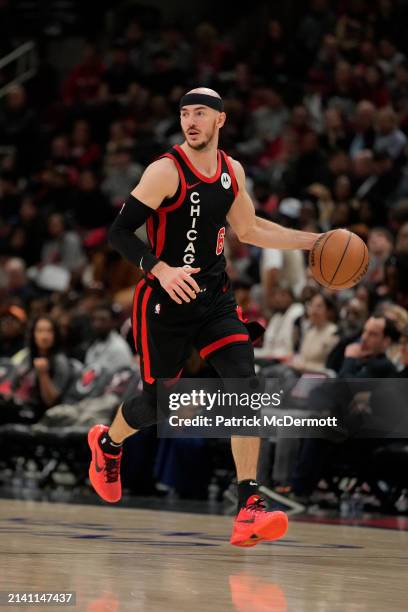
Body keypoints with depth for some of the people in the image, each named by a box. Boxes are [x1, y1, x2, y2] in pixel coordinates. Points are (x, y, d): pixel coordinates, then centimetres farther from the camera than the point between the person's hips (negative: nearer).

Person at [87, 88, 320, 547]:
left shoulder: (232, 171, 5)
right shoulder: (166, 170, -15)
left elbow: (247, 230, 20)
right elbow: (119, 233, -16)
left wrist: (313, 241, 15)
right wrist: (161, 270, -30)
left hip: (214, 300, 5)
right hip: (164, 302, -4)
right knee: (156, 401, 7)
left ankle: (249, 507, -16)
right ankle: (107, 442, 44)